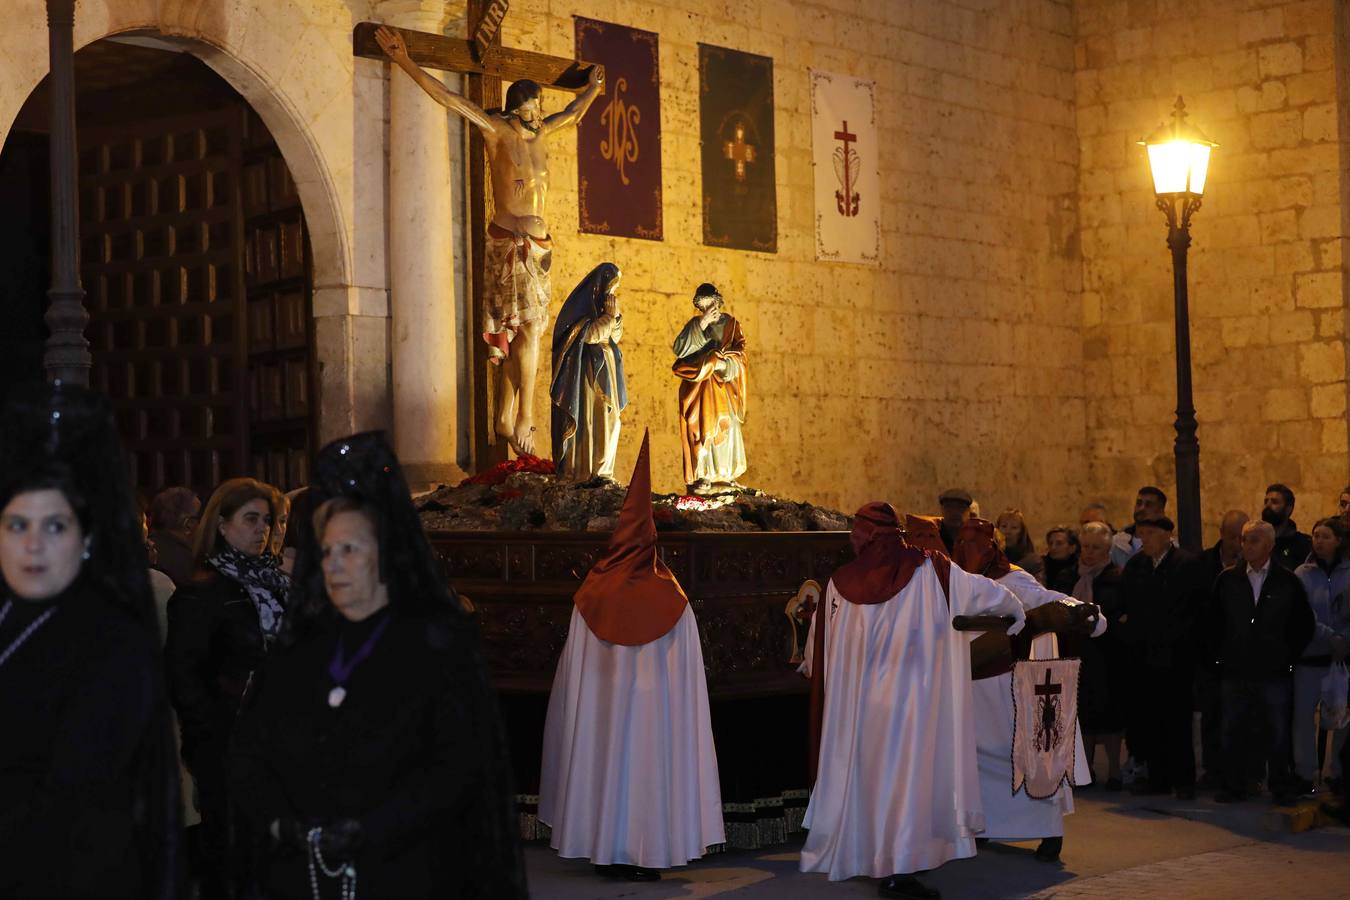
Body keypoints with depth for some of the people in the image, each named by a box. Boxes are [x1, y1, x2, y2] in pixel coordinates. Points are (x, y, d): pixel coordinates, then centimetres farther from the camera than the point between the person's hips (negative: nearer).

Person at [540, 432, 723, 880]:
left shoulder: (591, 597, -5)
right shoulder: (673, 601, -8)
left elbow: (573, 669, -2)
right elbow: (688, 673, -6)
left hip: (600, 711, 2)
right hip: (657, 710, -1)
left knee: (606, 769, 12)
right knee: (649, 771, 6)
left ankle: (607, 849, 18)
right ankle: (648, 853, 9)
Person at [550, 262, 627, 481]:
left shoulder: (603, 303, 13)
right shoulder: (582, 305, -11)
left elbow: (616, 335, 13)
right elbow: (589, 334, -19)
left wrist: (614, 315, -4)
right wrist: (608, 316, -14)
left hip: (605, 371, 9)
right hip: (588, 370, -8)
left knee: (608, 420, 7)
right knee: (587, 419, -9)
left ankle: (601, 470, 11)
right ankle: (583, 472, -7)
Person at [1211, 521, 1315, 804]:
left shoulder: (1288, 581, -1)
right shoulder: (1227, 580, 3)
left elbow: (1305, 624, 5)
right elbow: (1214, 623, 10)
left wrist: (1288, 656, 1)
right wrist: (1219, 657, 5)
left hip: (1274, 673, -2)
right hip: (1235, 672, 2)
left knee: (1277, 732, 4)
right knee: (1233, 731, 5)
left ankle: (1280, 788, 15)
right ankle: (1234, 786, 14)